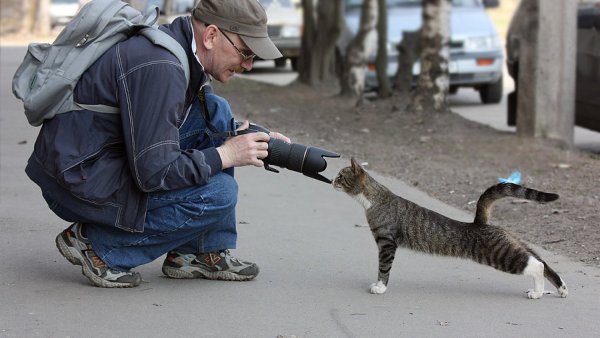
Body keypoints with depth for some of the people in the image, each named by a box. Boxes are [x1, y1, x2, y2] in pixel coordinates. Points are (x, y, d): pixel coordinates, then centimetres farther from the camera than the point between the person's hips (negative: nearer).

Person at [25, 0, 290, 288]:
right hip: (78, 182, -10)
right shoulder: (159, 68, -26)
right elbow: (154, 172, -27)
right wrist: (226, 154, -16)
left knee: (216, 112, 5)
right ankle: (96, 245, -4)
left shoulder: (182, 49, 5)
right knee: (218, 193, -20)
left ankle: (204, 252, 7)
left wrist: (256, 139, 4)